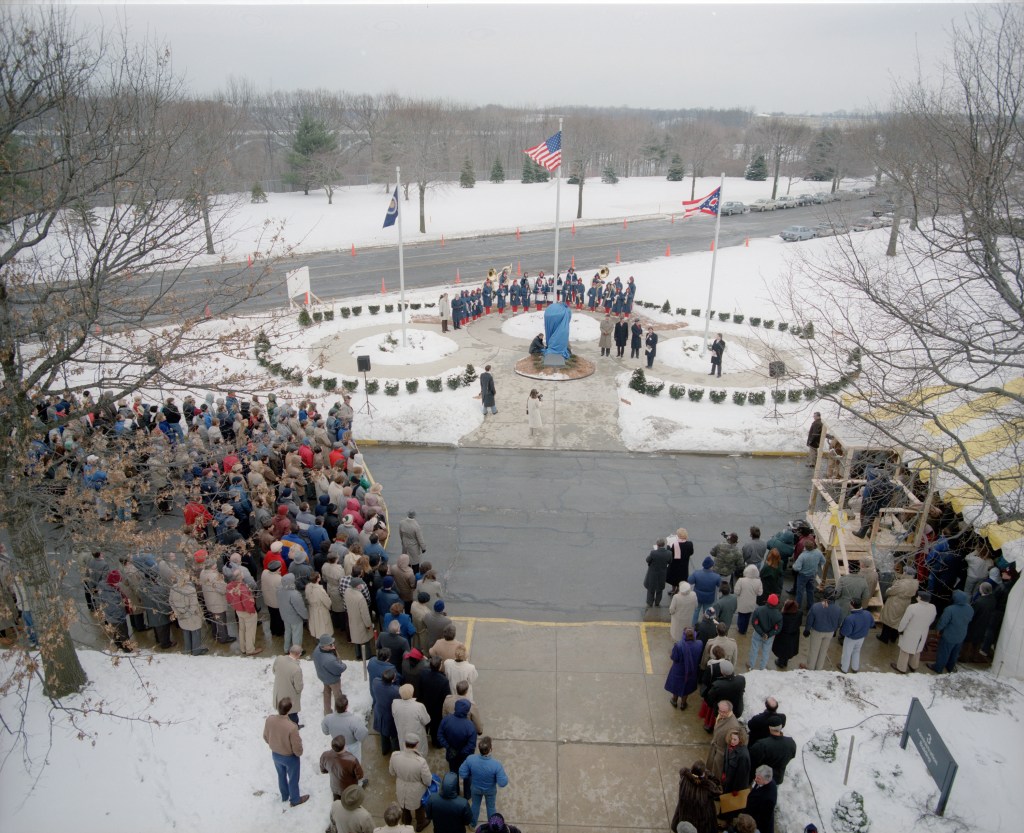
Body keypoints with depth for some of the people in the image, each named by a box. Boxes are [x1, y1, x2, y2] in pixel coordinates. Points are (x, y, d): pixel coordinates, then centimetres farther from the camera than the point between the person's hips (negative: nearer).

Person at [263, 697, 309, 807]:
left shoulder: (269, 719, -25)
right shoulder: (292, 727, -39)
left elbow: (266, 736, -4)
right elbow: (297, 748, -26)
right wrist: (299, 754, -2)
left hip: (275, 754, 5)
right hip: (290, 757, -5)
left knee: (281, 775, 31)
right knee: (293, 779, 23)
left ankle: (284, 796, 54)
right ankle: (295, 800, 45)